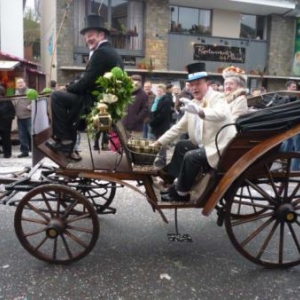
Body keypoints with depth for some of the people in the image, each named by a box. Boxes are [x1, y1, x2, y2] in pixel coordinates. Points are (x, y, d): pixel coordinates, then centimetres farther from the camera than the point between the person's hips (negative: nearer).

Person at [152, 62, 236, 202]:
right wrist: (159, 142, 11)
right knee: (181, 145, 14)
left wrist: (199, 111, -54)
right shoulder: (193, 103, 9)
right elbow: (179, 127, 15)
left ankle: (181, 193, -5)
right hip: (204, 146, 9)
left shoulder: (217, 98, -12)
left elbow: (221, 114, -36)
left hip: (219, 149, -9)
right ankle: (171, 177, 22)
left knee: (191, 157, -23)